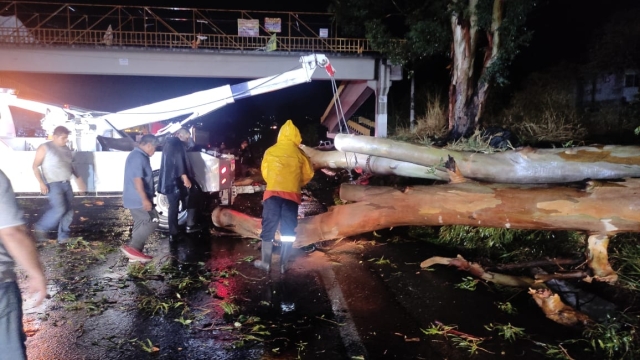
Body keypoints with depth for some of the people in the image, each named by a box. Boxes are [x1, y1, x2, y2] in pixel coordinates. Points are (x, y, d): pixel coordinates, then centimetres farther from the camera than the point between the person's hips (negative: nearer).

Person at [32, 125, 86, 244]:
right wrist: (41, 183, -17)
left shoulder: (66, 149, 13)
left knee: (68, 211, 4)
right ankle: (40, 228, 5)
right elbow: (35, 166, -6)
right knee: (59, 209, -17)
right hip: (53, 184, -7)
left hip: (66, 184, 7)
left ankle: (63, 236, 13)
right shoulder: (45, 148, -6)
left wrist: (78, 178, 17)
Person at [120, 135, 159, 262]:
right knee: (152, 221, -8)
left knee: (141, 224, 13)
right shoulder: (138, 157, -18)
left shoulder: (138, 156, 17)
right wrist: (145, 199, -26)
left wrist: (145, 198, 27)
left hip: (136, 199, 11)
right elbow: (137, 180, -25)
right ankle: (132, 247, -8)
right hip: (138, 199, -11)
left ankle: (136, 252, 17)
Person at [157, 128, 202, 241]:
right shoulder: (178, 144, -8)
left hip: (168, 181, 8)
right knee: (191, 199, 9)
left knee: (173, 207, 9)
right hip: (177, 180, -8)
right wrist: (185, 177, -24)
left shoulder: (168, 144, 21)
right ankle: (190, 225, 8)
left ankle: (173, 233, 8)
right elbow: (179, 162, -19)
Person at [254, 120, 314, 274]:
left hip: (272, 193, 1)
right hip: (292, 194, 0)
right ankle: (283, 265, 9)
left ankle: (266, 263, 14)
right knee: (288, 230, 7)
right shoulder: (299, 153, 3)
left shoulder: (270, 151, 6)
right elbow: (308, 174, 9)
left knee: (268, 228, 8)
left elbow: (264, 171, 15)